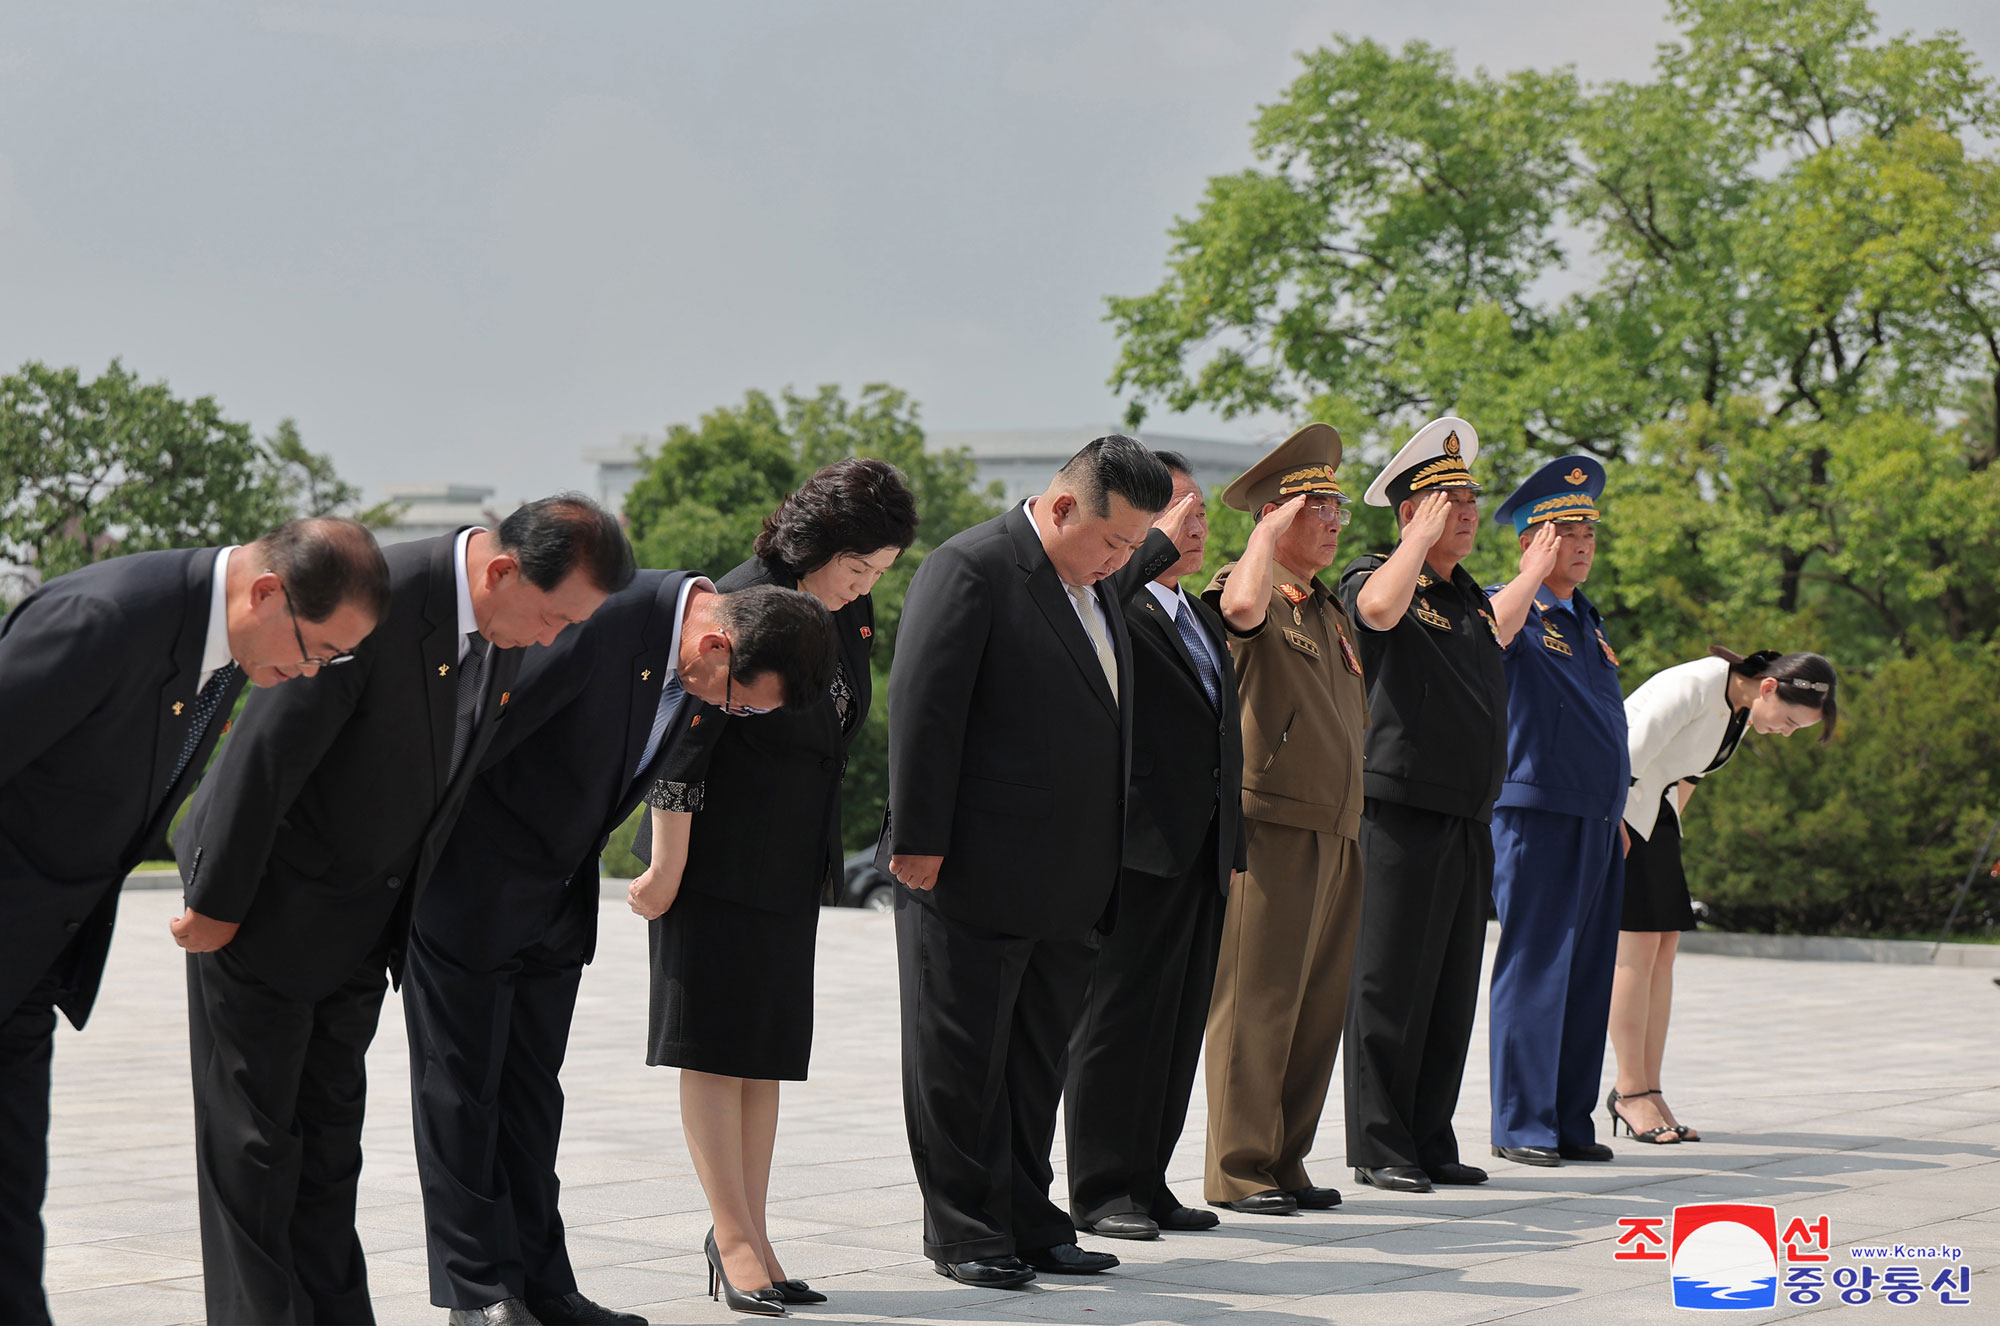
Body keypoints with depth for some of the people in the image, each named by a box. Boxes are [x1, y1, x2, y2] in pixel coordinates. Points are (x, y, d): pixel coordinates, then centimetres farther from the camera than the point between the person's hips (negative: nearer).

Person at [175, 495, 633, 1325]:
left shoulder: (504, 631, -3)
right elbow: (266, 753, -24)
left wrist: (405, 917, 12)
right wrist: (217, 905, -18)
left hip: (362, 916, 8)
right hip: (268, 901, -7)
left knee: (330, 1135, 12)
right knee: (254, 1138, 0)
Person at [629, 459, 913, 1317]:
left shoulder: (852, 617, 7)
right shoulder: (740, 606, -17)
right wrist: (667, 870, -16)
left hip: (793, 863, 8)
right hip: (719, 858, -8)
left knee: (767, 1048, 9)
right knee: (714, 1044, -2)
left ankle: (747, 1236, 14)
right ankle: (735, 1239, 0)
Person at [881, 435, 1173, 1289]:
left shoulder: (1095, 590, 15)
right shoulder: (970, 569, -11)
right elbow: (923, 711, -15)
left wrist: (1100, 863, 16)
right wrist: (918, 842, -18)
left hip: (1067, 889, 8)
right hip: (974, 878, -8)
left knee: (1037, 1064, 14)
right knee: (961, 1062, 3)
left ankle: (1025, 1221, 22)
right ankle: (963, 1233, 11)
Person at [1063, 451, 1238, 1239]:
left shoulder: (1203, 619, 21)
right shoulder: (1109, 602, -5)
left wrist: (1233, 850, 21)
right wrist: (1159, 543, -24)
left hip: (1201, 856, 8)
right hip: (1138, 851, -8)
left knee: (1179, 1023, 10)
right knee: (1118, 1020, -3)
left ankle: (1147, 1181, 17)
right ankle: (1099, 1190, 3)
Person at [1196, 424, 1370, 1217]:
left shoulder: (1332, 611, 21)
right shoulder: (1250, 592, -5)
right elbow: (1242, 604, -32)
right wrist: (1272, 528, -16)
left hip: (1337, 835, 8)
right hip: (1272, 832, -8)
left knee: (1319, 1008, 9)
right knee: (1257, 1002, -6)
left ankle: (1285, 1162, 16)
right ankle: (1238, 1169, -2)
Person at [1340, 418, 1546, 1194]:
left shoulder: (1468, 596, 19)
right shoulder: (1370, 577, -5)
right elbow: (1380, 608, -29)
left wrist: (1530, 578, 44)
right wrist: (1423, 536, -16)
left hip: (1470, 821, 8)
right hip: (1401, 816, -8)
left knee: (1453, 991, 10)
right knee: (1390, 986, -5)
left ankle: (1431, 1143, 17)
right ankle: (1379, 1149, 1)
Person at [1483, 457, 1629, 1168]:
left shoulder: (1586, 619, 20)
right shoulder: (1517, 609, -5)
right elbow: (1494, 629, -32)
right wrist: (1539, 562, -21)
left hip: (1600, 822, 8)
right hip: (1537, 815, -8)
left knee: (1588, 976, 8)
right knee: (1534, 970, -7)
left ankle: (1572, 1122, 14)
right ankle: (1520, 1126, -3)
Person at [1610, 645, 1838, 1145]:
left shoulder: (1740, 709, 4)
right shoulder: (1692, 688, -24)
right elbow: (1626, 759, -25)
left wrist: (1665, 833, 14)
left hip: (1651, 812, 9)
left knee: (1665, 945, 1)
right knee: (1638, 945, -12)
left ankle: (1647, 1091, 2)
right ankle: (1631, 1092, -8)